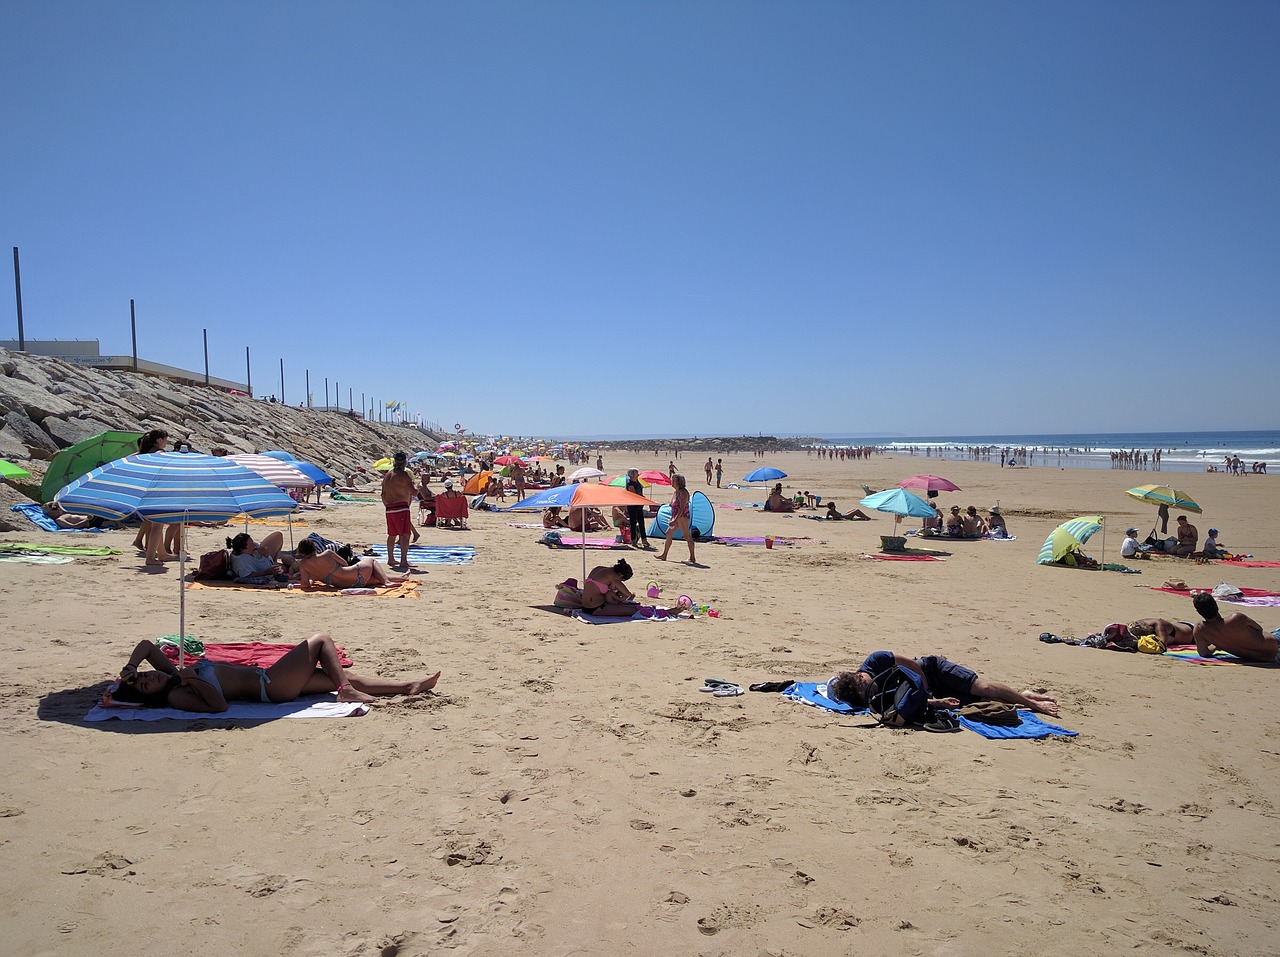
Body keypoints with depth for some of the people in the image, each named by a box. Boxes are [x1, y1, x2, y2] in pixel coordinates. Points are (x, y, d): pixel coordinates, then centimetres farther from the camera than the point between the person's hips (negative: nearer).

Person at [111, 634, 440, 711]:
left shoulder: (172, 674, 8)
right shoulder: (176, 695, -17)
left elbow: (146, 645, 13)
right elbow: (218, 705, -30)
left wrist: (129, 667, -3)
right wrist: (191, 680, -31)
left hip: (270, 681, 9)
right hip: (271, 688, -9)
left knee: (346, 678, 10)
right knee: (320, 639, -6)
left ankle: (410, 686, 16)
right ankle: (347, 692, -2)